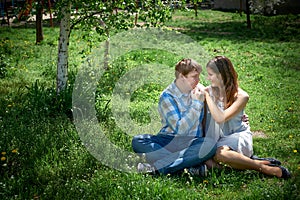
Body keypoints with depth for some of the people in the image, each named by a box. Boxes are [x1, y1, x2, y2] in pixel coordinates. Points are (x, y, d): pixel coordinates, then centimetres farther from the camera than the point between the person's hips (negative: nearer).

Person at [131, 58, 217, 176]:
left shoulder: (197, 91, 8)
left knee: (211, 144, -32)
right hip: (169, 141, -2)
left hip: (192, 143, 2)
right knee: (137, 141, -28)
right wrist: (196, 104, -12)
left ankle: (158, 167, -34)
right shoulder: (167, 96, -6)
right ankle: (191, 164, -37)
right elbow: (180, 129, -14)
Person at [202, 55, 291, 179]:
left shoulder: (241, 96, -10)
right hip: (218, 140, 4)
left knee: (220, 153, -38)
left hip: (239, 136, -4)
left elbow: (221, 118, -22)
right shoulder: (209, 91, 4)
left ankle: (264, 167, -24)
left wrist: (207, 96, -17)